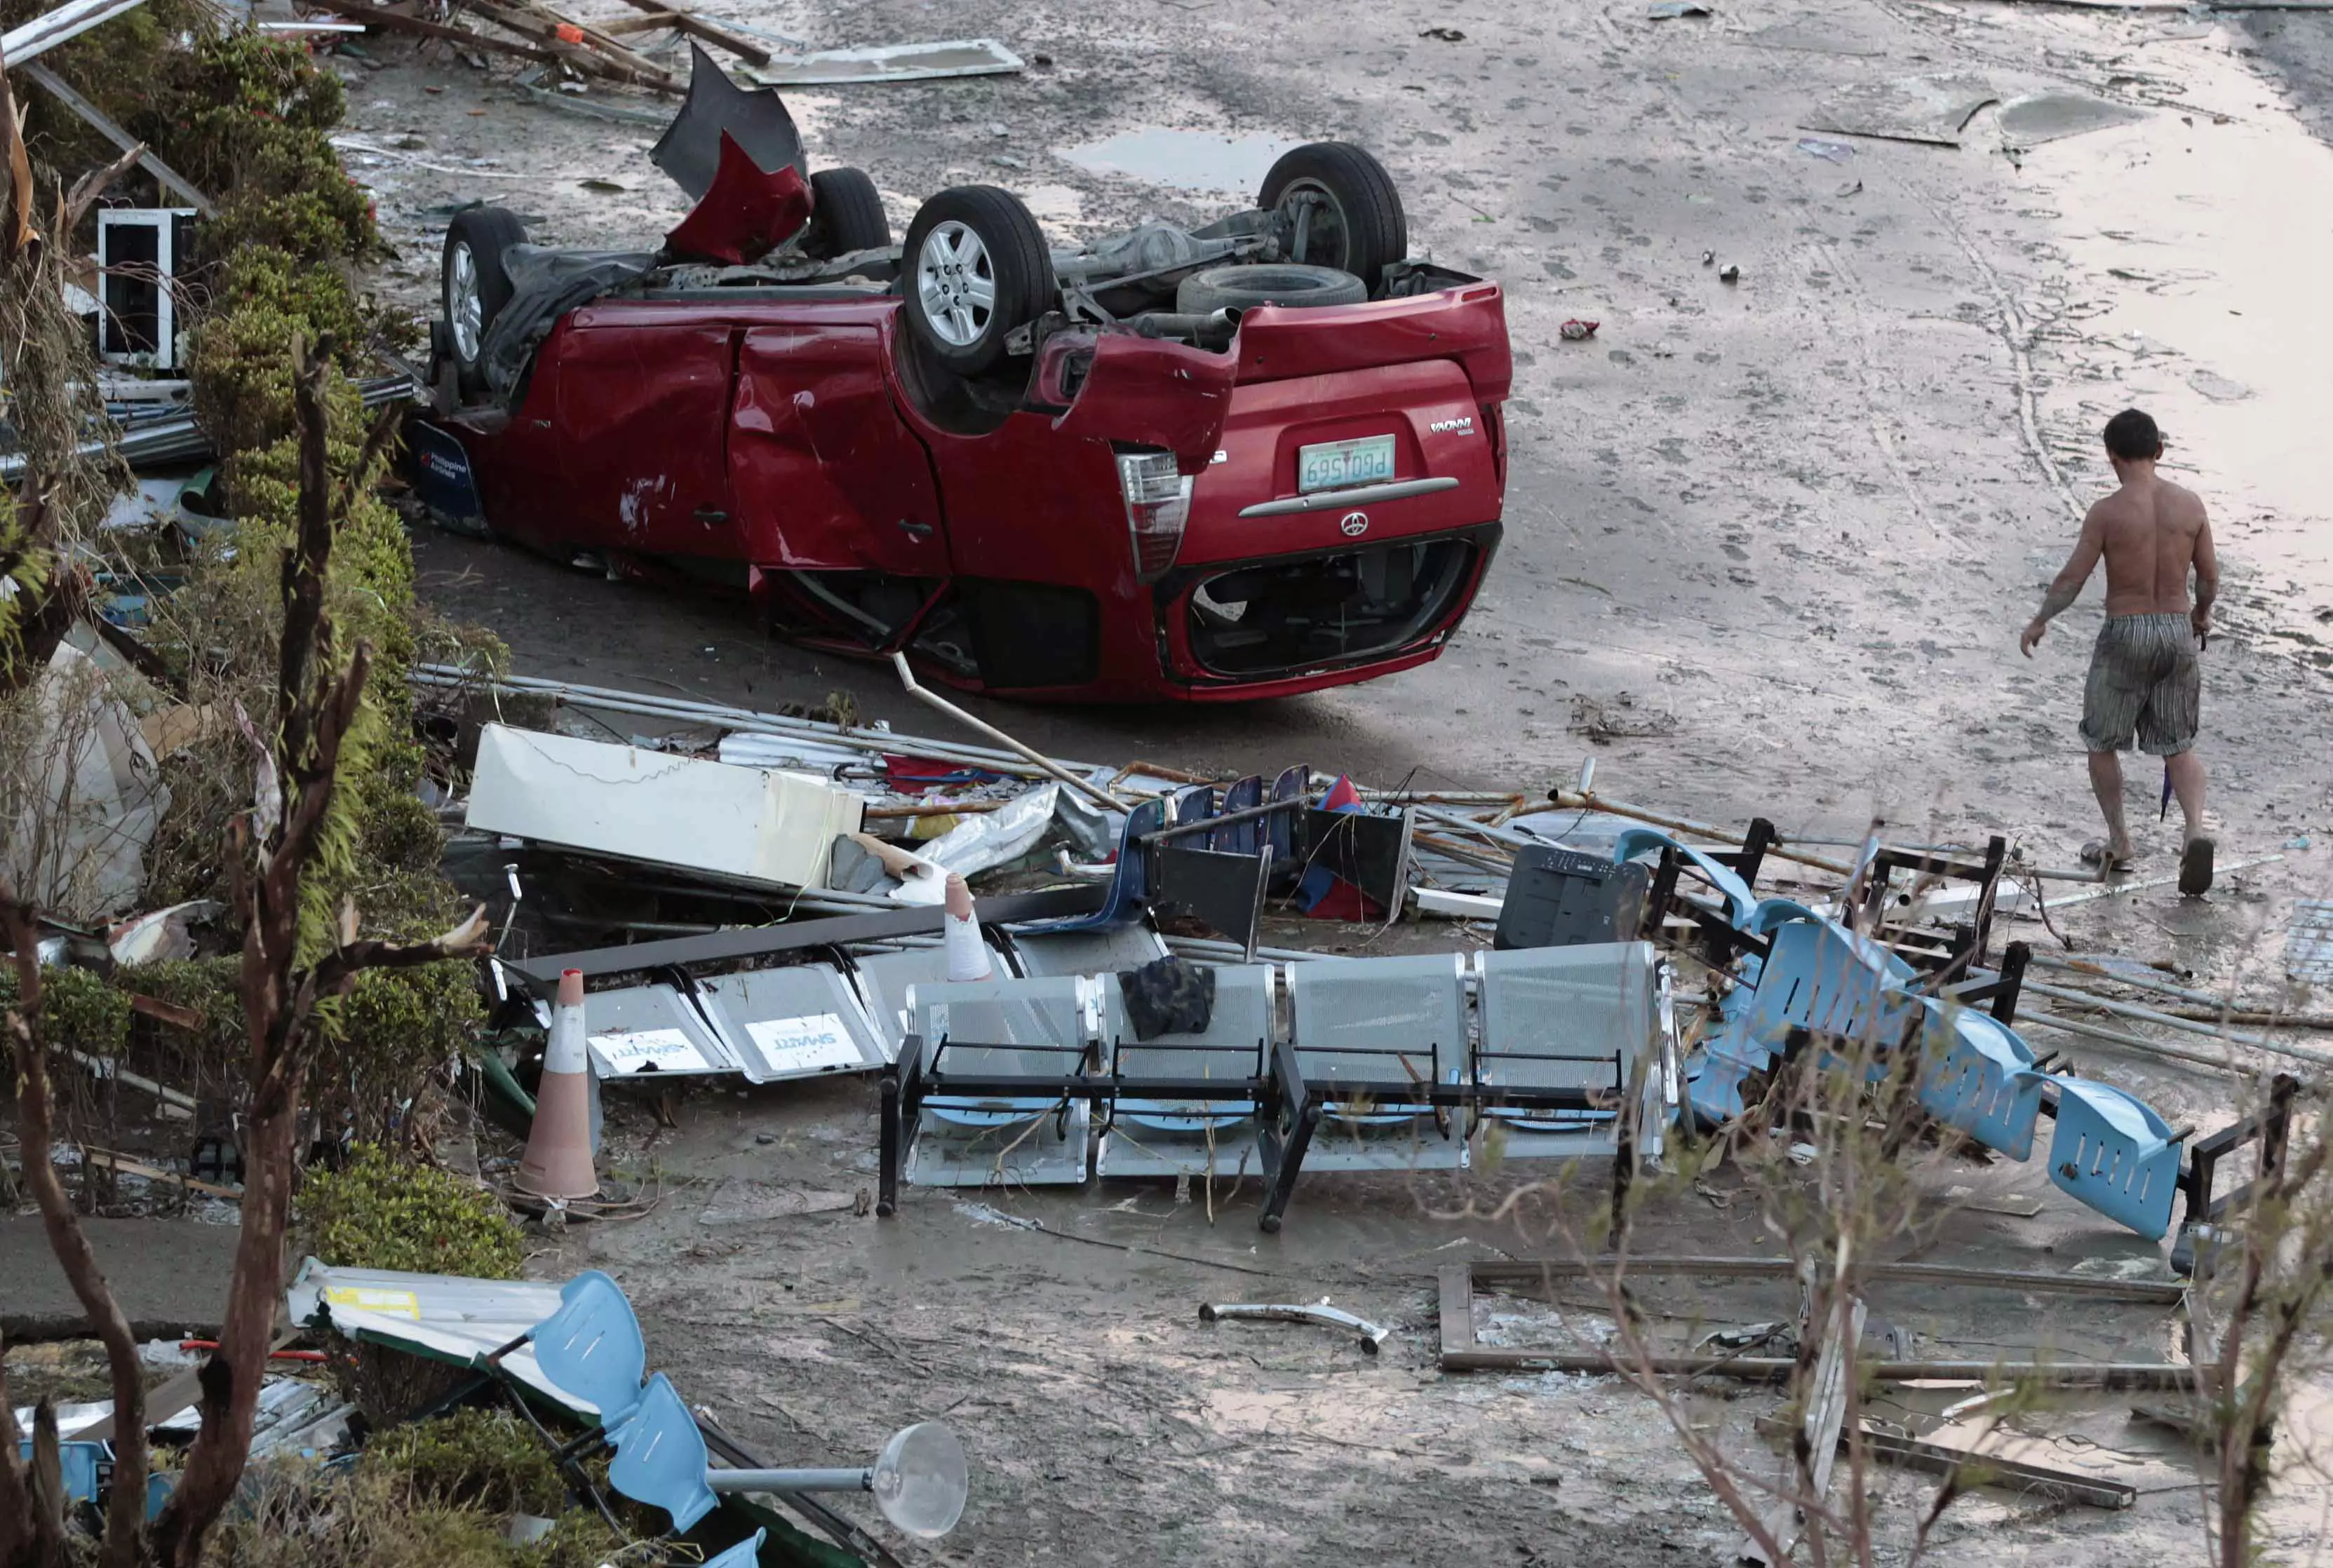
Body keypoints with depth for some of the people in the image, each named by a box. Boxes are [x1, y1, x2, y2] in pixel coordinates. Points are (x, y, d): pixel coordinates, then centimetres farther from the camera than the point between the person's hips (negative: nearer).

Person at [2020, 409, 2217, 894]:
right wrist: (2202, 613, 27)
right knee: (2178, 744, 13)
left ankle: (2118, 843, 21)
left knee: (2101, 742, 16)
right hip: (2178, 634, 4)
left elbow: (2071, 579, -10)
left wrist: (2039, 621, 7)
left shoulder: (2107, 513, -14)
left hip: (2125, 635, -4)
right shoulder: (2189, 504, -3)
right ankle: (2195, 829, -9)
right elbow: (2210, 575, 6)